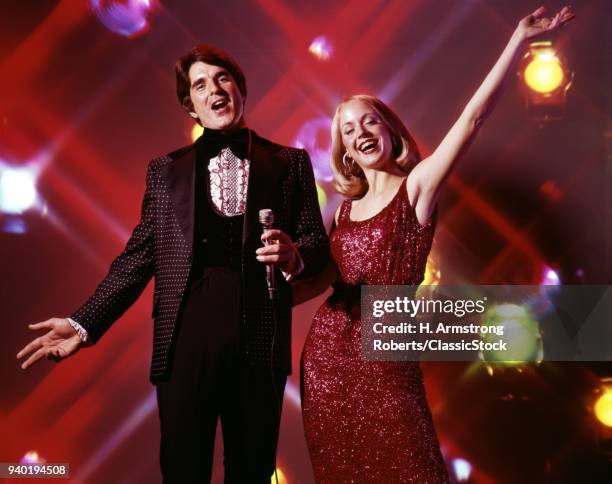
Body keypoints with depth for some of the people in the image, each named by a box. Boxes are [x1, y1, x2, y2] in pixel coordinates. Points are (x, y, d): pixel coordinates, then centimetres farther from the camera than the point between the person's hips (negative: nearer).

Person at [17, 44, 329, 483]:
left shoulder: (290, 163, 11)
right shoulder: (166, 170, 12)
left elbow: (318, 241, 10)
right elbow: (139, 255, 8)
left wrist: (294, 255, -14)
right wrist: (85, 323, -3)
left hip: (260, 338, 0)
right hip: (186, 339, 0)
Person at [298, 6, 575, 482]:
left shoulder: (417, 186, -4)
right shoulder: (345, 210, 11)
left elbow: (472, 119, -14)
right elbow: (322, 282, 13)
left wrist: (520, 37, -20)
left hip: (385, 359, -5)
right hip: (327, 356, 5)